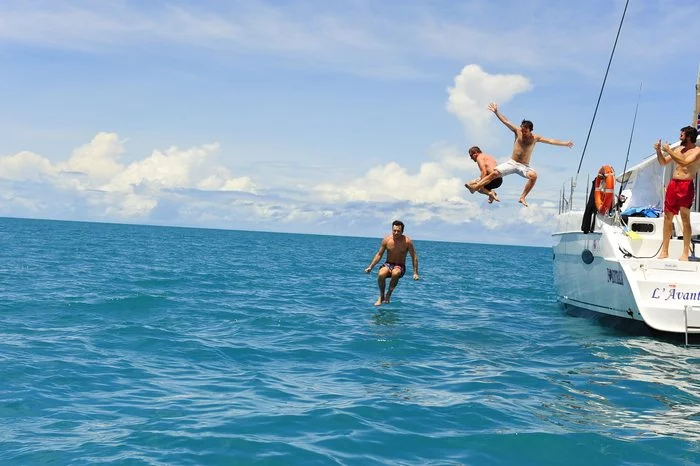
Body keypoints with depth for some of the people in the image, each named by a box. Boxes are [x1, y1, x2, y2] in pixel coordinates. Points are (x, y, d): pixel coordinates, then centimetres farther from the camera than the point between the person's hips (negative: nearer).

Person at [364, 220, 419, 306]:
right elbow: (379, 255, 5)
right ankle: (381, 296, -7)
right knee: (381, 274, -33)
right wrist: (370, 267, -2)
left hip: (400, 267, -2)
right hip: (388, 265, 2)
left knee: (395, 273, -38)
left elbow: (414, 257, -4)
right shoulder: (387, 240, -5)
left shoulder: (407, 241, -11)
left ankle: (389, 294, -13)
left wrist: (415, 273, -9)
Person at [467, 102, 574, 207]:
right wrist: (496, 112, -1)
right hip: (512, 163, 1)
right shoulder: (518, 132, 3)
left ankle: (522, 197, -28)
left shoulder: (535, 138, 1)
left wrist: (565, 143, -10)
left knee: (533, 175, -33)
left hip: (524, 166, -1)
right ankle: (476, 186, -12)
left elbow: (550, 141, -2)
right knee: (495, 173, -19)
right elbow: (505, 121, 3)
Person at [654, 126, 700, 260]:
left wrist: (669, 151, -15)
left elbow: (684, 162, -21)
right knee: (667, 217, 6)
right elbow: (663, 162, 23)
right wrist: (659, 151, 6)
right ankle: (664, 251, 11)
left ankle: (685, 253, -3)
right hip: (673, 184, 7)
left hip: (686, 186, -7)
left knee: (685, 219, -5)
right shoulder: (679, 149, 17)